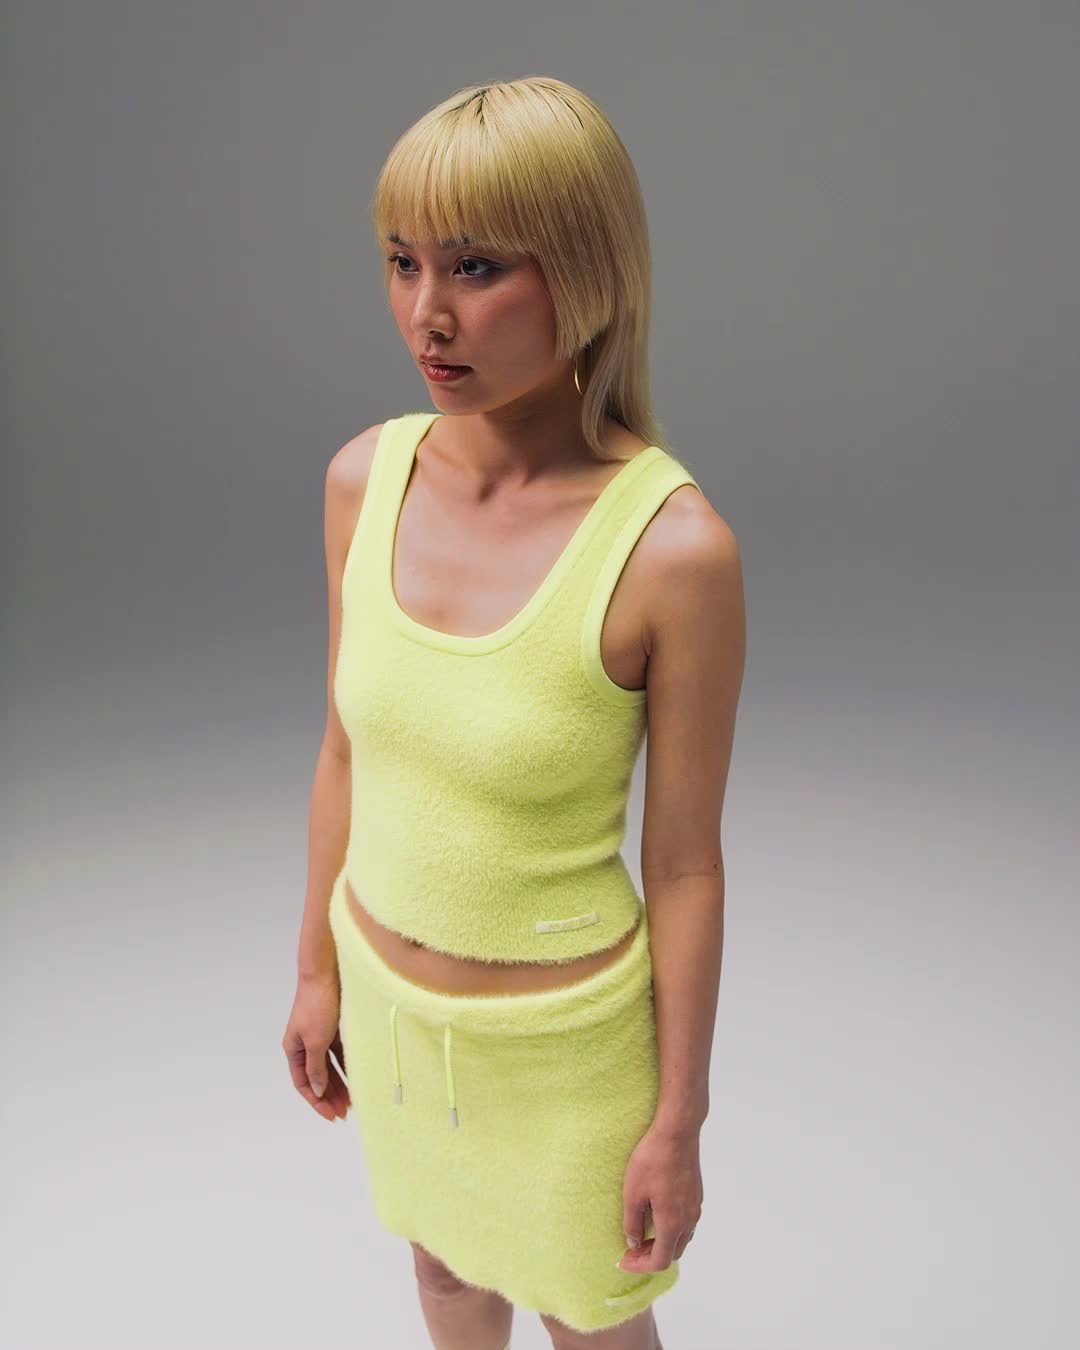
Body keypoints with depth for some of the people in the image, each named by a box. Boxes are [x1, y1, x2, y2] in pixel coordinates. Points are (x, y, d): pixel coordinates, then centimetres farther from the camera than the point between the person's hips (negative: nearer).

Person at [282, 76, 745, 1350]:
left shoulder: (674, 548, -27)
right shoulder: (364, 477, -12)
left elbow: (686, 860, -17)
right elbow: (347, 749, 1)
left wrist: (679, 1122, -8)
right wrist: (319, 971, 9)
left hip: (560, 1029, -4)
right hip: (388, 993, 5)